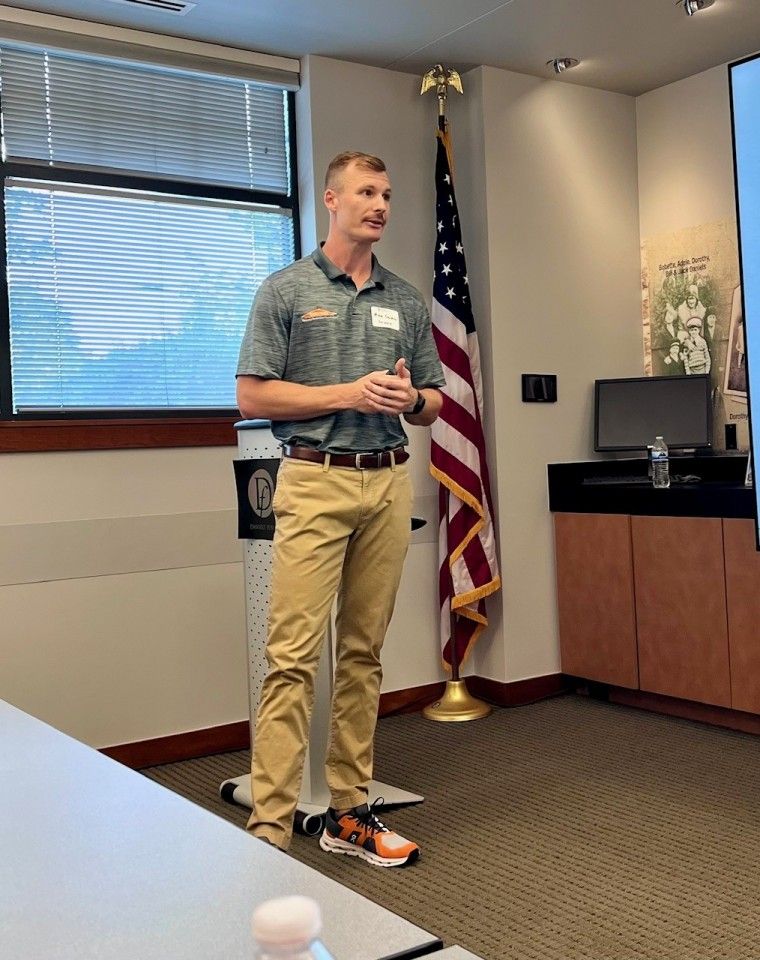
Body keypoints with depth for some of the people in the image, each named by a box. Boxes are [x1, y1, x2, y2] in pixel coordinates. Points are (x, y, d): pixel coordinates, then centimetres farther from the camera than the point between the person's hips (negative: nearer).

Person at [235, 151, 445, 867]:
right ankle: (269, 825, -4)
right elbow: (252, 395, -4)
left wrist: (410, 398, -6)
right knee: (293, 656, -9)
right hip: (316, 481, -4)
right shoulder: (286, 290, 2)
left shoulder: (406, 300, 15)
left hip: (389, 484, 5)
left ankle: (348, 811, 18)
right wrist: (349, 393, -12)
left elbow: (433, 405, 18)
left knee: (364, 653, 8)